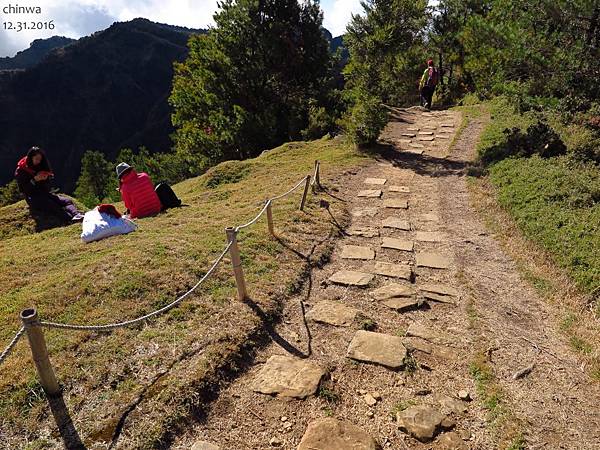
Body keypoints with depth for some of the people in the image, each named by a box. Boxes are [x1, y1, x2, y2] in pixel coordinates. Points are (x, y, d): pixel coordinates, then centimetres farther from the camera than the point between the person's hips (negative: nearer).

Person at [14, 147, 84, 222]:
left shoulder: (41, 167, 15)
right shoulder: (21, 170, -1)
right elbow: (22, 189, -8)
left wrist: (45, 179, -6)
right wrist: (35, 180, -19)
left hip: (44, 193, 6)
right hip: (32, 197, -6)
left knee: (67, 201, -21)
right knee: (52, 206, -33)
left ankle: (76, 215, -49)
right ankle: (71, 219, -55)